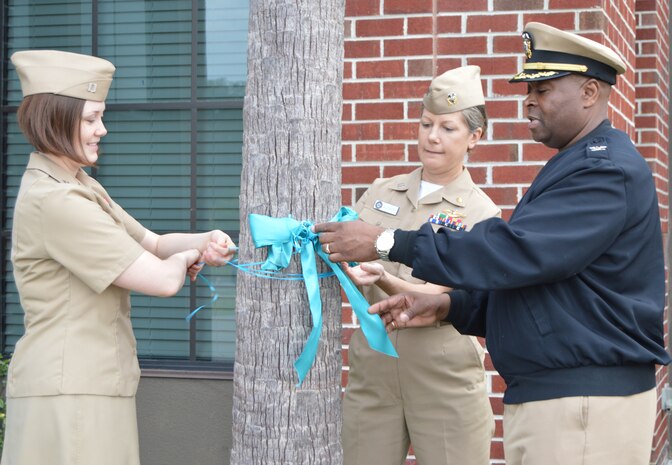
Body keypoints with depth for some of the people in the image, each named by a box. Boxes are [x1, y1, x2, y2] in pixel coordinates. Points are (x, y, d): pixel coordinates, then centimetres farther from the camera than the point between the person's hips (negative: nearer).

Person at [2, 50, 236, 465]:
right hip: (67, 388, -10)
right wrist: (186, 258, 2)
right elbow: (163, 280, -20)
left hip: (93, 382, 10)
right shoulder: (53, 201, -19)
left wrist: (207, 240, -3)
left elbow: (154, 243, 16)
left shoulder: (80, 187, 13)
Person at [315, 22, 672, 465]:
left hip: (586, 401, -10)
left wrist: (388, 243, -20)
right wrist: (448, 306, 7)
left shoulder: (608, 170, -15)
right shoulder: (578, 164, 18)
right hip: (543, 393, 10)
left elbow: (516, 251, -24)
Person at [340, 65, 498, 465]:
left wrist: (381, 279, -27)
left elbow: (440, 300, -11)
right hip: (372, 368, 3)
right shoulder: (381, 194, 9)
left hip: (443, 376, -3)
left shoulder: (480, 213, -2)